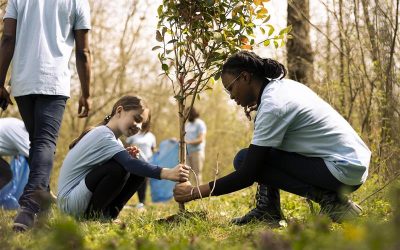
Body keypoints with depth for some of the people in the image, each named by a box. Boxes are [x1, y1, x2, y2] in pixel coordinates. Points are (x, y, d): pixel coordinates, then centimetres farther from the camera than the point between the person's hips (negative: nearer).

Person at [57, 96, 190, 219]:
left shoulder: (113, 140, 12)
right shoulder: (102, 134, -20)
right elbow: (129, 163, -34)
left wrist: (128, 158, -15)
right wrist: (168, 173, -43)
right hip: (69, 200, -9)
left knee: (138, 172, -2)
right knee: (118, 169, -29)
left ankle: (107, 213, 0)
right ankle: (93, 213, -13)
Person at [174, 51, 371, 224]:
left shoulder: (273, 105, -18)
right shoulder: (283, 85, 8)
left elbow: (246, 175, -19)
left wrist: (194, 192, -12)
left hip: (344, 170, -10)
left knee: (244, 160, -9)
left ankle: (329, 199, -11)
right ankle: (267, 210, 9)